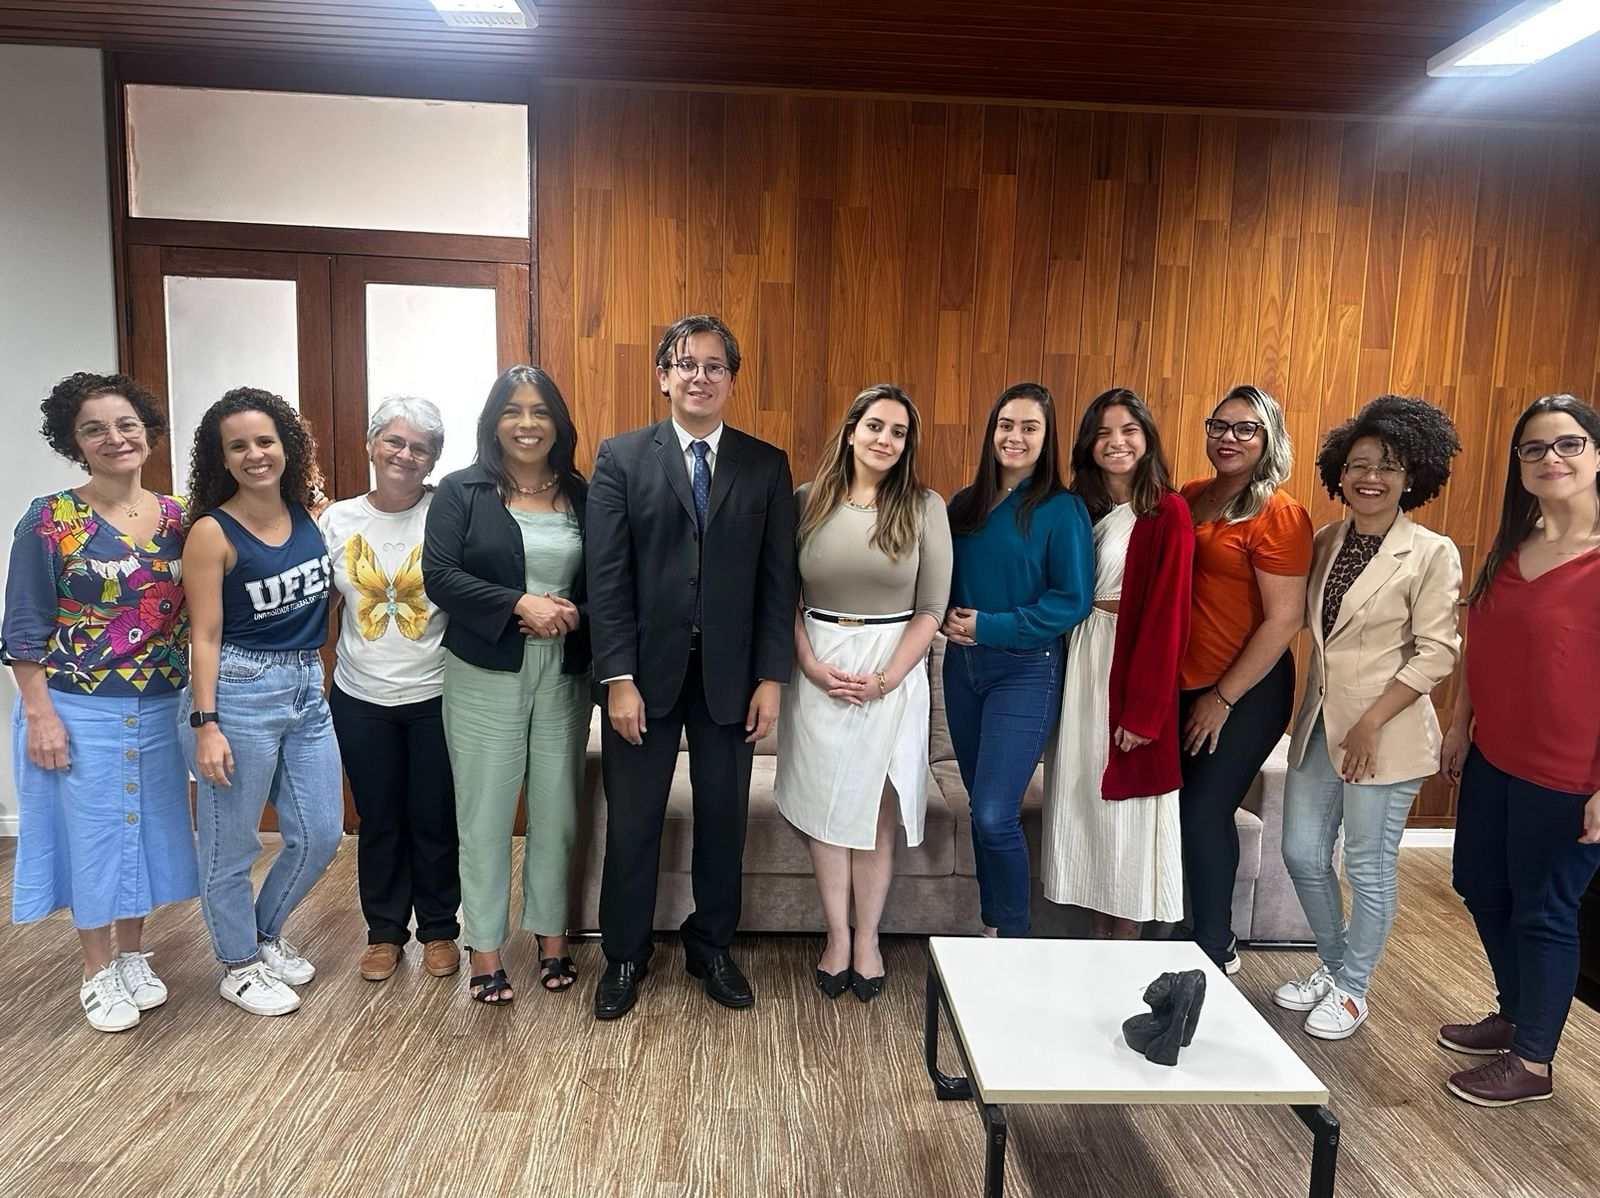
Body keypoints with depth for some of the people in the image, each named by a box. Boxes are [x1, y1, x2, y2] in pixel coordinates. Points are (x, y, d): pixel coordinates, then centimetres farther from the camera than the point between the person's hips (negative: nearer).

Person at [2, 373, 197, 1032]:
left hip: (160, 708, 4)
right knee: (92, 831, 7)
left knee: (149, 826, 13)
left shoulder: (177, 516, 2)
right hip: (81, 711, -3)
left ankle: (133, 956, 32)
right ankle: (97, 972, 25)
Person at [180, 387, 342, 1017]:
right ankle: (240, 965, 29)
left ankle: (266, 935, 37)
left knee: (319, 835, 13)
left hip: (306, 687, 6)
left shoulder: (307, 515, 4)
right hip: (239, 692, -6)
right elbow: (205, 636, -11)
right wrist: (205, 725, -14)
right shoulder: (212, 532, -11)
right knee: (231, 845, 8)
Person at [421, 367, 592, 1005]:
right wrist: (520, 605, -20)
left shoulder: (583, 497, 7)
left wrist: (575, 615, -14)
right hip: (485, 674, -2)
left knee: (557, 808, 9)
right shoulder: (462, 492, 0)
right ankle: (485, 947, 18)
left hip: (564, 675, 2)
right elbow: (440, 575, -10)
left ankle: (552, 936, 25)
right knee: (485, 811, 5)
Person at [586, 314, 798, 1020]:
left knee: (723, 819, 12)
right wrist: (618, 679, -11)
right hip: (645, 670, -1)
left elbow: (778, 579, 2)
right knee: (632, 821, 10)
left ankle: (711, 947, 33)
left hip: (730, 674, 1)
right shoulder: (621, 457, -1)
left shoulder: (767, 465, 4)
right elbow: (607, 576, -6)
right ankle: (624, 956, 29)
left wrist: (772, 677, -3)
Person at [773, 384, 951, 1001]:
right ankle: (837, 936, 21)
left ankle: (868, 939, 21)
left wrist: (887, 677, -12)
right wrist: (812, 666, -9)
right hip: (820, 669, 1)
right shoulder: (807, 501, 1)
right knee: (824, 806, 6)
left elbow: (931, 606, -4)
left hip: (894, 671, -1)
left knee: (877, 809, 6)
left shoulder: (924, 506, -3)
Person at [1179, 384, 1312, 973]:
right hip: (1182, 683, 6)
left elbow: (1285, 619, -16)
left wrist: (1223, 697, -14)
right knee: (1178, 806, 11)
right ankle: (1185, 937, 30)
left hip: (1245, 692, -6)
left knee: (1205, 810, -3)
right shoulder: (1189, 497, 7)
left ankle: (1214, 952, 17)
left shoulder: (1279, 516, -12)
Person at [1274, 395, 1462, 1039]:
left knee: (1368, 865, 7)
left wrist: (1371, 723, -17)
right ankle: (1331, 966, 35)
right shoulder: (1327, 540, 6)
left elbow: (1436, 652, -13)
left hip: (1384, 732, -6)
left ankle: (1352, 989, 26)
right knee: (1303, 853, 12)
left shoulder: (1432, 553, -10)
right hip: (1319, 721, 6)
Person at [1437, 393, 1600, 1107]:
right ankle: (1514, 1017, 41)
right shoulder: (1509, 548, 6)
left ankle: (1532, 1062, 26)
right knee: (1481, 886, 19)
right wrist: (1459, 725, 14)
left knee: (1542, 911, 7)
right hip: (1492, 759, 8)